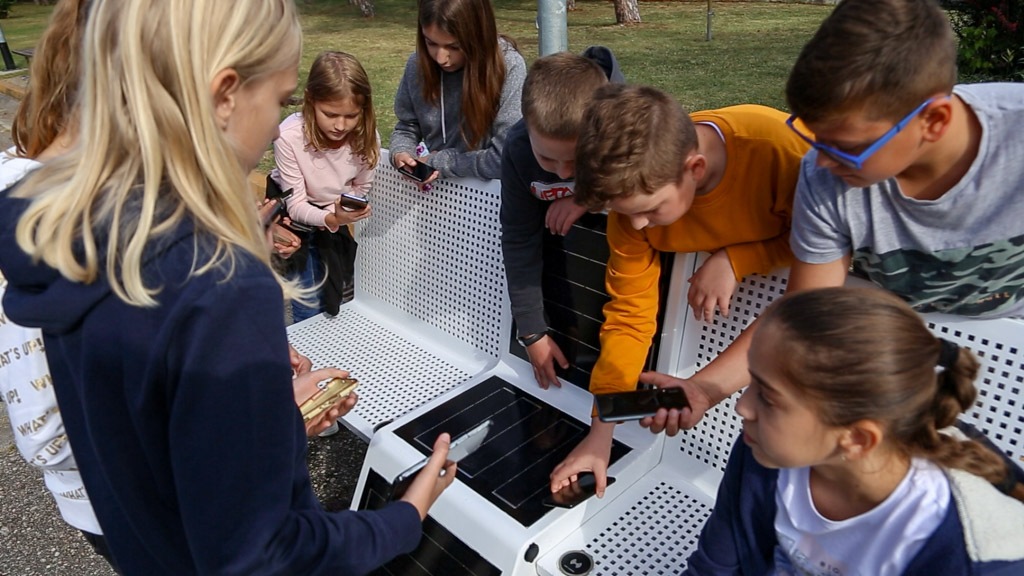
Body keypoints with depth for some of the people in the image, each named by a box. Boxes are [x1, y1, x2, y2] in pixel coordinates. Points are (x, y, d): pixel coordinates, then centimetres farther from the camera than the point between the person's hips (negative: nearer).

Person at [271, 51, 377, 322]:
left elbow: (361, 189, -4)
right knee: (310, 309, -5)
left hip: (339, 216, 3)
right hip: (298, 216, -3)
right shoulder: (289, 136, -32)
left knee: (345, 300, 11)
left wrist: (342, 217, -21)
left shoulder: (366, 135, -22)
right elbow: (297, 205, -24)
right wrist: (332, 219, -43)